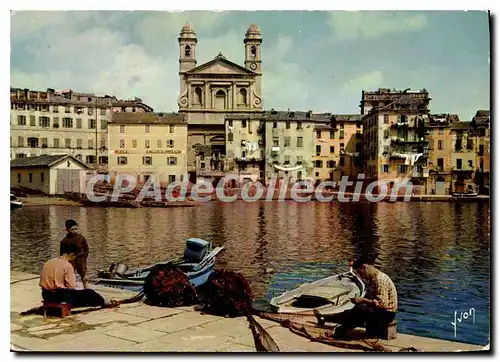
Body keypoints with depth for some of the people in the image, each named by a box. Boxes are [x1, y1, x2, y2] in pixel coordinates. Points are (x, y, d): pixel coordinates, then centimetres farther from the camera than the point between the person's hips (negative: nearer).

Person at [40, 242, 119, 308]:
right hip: (60, 296, -7)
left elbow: (42, 282, 10)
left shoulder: (48, 263, 7)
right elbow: (72, 286, -14)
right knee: (89, 293, 12)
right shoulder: (67, 265, -13)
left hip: (46, 295, 7)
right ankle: (105, 303, 35)